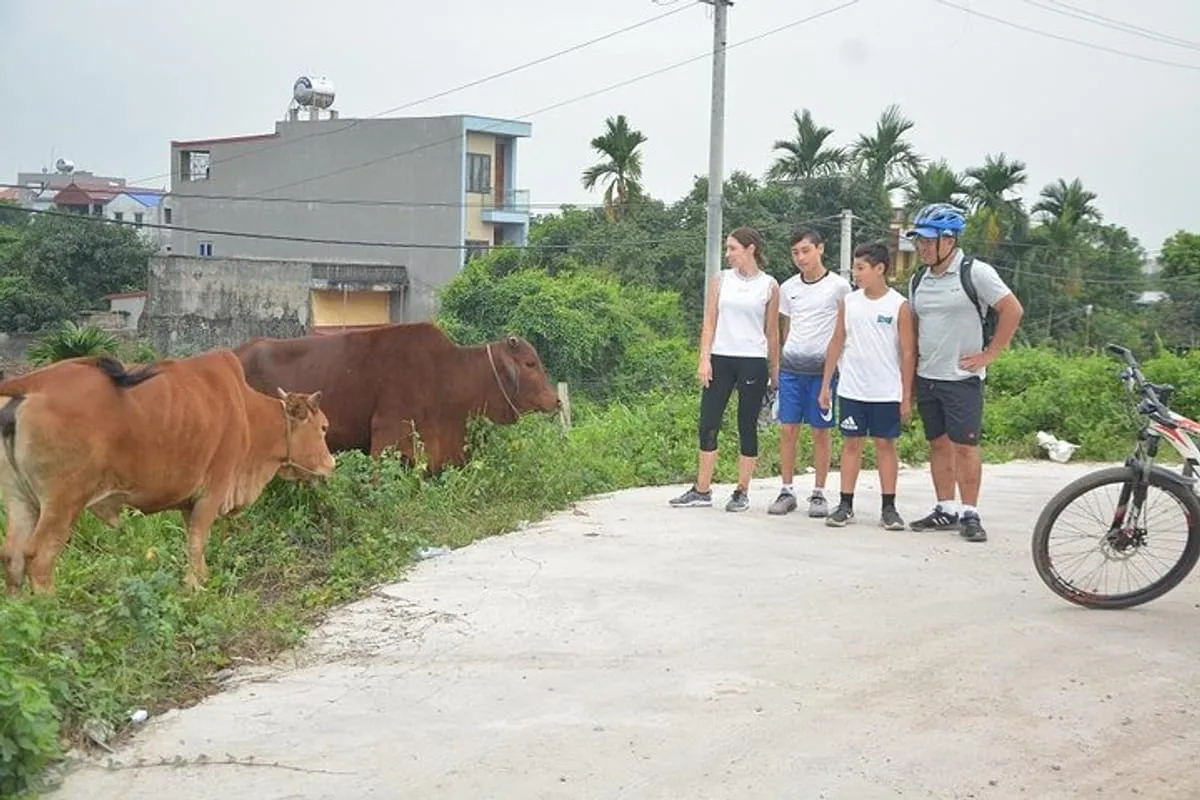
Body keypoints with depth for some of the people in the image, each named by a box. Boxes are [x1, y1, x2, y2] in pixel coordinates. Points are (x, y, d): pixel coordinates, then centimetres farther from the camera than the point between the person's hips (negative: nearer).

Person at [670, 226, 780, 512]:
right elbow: (709, 322, 7)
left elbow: (772, 332, 6)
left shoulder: (769, 286, 2)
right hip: (721, 359, 3)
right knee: (708, 424, 1)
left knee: (747, 427, 3)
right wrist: (704, 359, -3)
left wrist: (774, 371, 7)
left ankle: (742, 492, 11)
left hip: (753, 361, -2)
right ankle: (702, 490, 10)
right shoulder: (721, 280, 8)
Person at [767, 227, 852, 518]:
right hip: (790, 366, 3)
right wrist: (787, 355, 13)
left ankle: (819, 493, 11)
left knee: (821, 431, 2)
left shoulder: (839, 286, -3)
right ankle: (786, 490, 11)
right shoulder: (787, 288, 9)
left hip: (824, 366, -3)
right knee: (787, 428, 2)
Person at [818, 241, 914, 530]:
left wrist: (907, 396, -5)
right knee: (851, 444, 6)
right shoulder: (848, 302, 5)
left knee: (886, 445, 5)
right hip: (851, 389, 3)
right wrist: (826, 384, 7)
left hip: (887, 392, -2)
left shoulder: (899, 306, -4)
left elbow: (908, 353, -3)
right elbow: (837, 343, 10)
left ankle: (889, 508, 11)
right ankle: (846, 505, 11)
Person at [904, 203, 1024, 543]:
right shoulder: (918, 281, 10)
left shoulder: (975, 273, -9)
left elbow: (1013, 310, -10)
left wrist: (989, 354, -10)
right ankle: (946, 510, 17)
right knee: (939, 444, 10)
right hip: (926, 377, 6)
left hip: (962, 378, -6)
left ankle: (970, 514, 2)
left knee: (964, 446, -5)